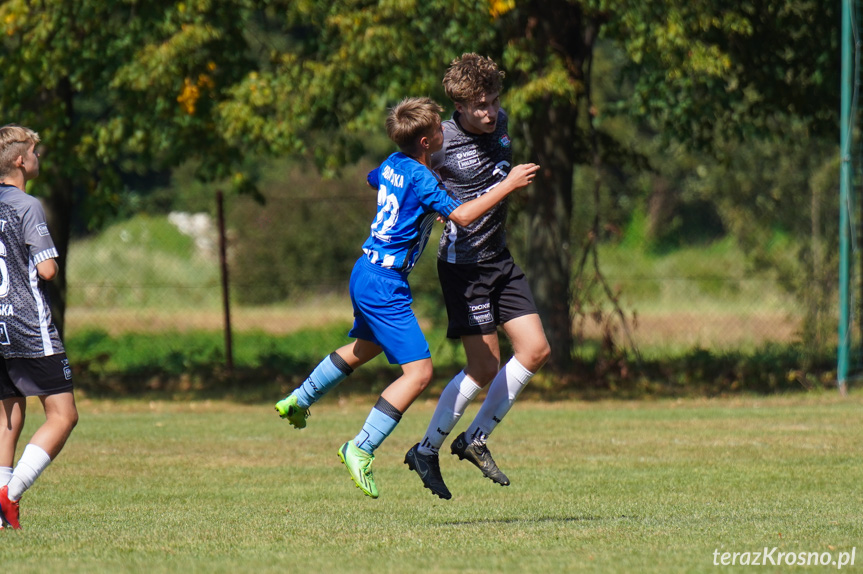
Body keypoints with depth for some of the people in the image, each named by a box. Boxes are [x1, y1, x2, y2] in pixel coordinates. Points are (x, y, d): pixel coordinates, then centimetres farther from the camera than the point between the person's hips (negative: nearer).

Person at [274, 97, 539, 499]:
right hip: (385, 284, -10)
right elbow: (462, 215, -26)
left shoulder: (394, 164, 8)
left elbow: (374, 180, 32)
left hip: (366, 273, 10)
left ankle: (297, 401, 45)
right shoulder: (421, 178, -19)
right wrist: (508, 185, -20)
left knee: (366, 347, 34)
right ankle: (361, 449, -14)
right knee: (419, 372, -12)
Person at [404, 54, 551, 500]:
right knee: (484, 367, -8)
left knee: (535, 351, 0)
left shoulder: (501, 124, 4)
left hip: (499, 258, 7)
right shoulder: (441, 141, -16)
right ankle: (427, 449, 7)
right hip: (463, 261, -7)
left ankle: (475, 439, 12)